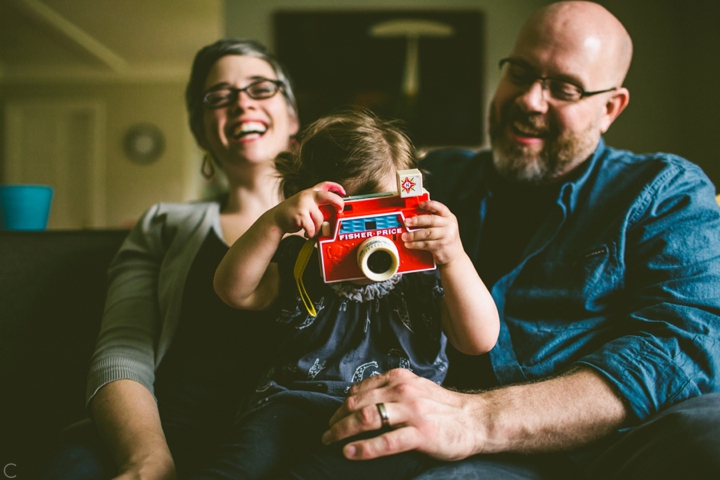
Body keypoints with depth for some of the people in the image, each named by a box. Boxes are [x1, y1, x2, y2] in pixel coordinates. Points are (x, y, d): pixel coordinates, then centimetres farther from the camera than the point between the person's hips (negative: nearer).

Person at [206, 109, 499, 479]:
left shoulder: (426, 275, 10)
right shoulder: (299, 266, 15)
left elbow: (480, 340, -1)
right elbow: (233, 290, 2)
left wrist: (454, 257, -16)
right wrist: (275, 223, -14)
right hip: (294, 403, 2)